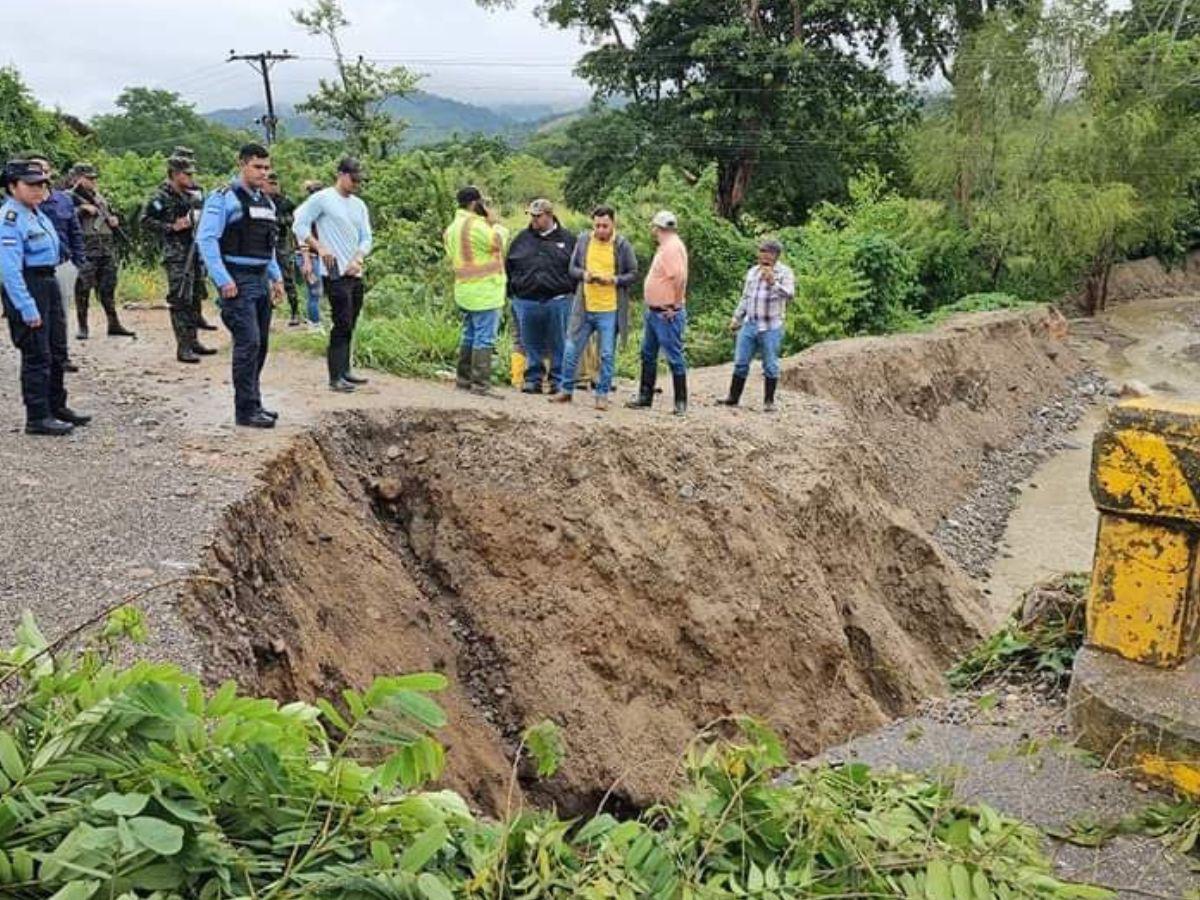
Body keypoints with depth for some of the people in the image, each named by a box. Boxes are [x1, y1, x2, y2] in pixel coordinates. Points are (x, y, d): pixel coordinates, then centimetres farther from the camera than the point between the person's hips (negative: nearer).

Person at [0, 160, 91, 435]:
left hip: (49, 284, 10)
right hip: (26, 288, -9)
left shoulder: (37, 213, 11)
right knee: (37, 356, -4)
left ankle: (57, 407, 31)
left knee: (57, 351, 17)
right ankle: (37, 417, 4)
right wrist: (27, 309, -25)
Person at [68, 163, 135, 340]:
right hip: (85, 250, -6)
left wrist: (114, 221, 6)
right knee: (83, 289, -1)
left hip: (107, 250, 6)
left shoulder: (99, 197, 18)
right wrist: (83, 209, -17)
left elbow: (110, 216, 28)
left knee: (108, 288, 9)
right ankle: (82, 327, 7)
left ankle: (114, 325, 15)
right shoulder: (70, 197, -2)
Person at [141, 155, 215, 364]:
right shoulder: (162, 196, -9)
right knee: (180, 301, -10)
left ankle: (192, 341, 24)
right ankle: (183, 347, -9)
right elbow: (145, 220, -14)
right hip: (177, 255, -8)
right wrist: (171, 227, -20)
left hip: (194, 251, 9)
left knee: (195, 299, 14)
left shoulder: (189, 195, 14)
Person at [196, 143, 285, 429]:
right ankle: (246, 410, -6)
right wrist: (223, 281, -19)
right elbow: (206, 239, -14)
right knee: (248, 344, -12)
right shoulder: (224, 198, -8)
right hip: (237, 282, -8)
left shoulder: (266, 202, 17)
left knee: (260, 344, 11)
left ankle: (252, 403, 21)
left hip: (261, 280, 8)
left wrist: (277, 277, 16)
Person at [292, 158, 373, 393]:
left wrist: (357, 259, -5)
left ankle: (345, 371, 21)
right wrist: (320, 248, -15)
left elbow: (366, 238, 13)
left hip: (356, 273, 7)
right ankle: (335, 378, -6)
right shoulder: (322, 199, -6)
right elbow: (299, 225, -8)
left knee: (349, 325, 12)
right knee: (342, 324, -10)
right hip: (336, 273, -7)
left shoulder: (359, 205, 15)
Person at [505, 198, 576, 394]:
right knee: (531, 345, 8)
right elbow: (508, 266, 14)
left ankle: (558, 381, 13)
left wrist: (571, 291, -1)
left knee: (558, 345, 4)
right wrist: (512, 292, 8)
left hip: (557, 302, -2)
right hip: (526, 301, 2)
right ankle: (533, 379, 18)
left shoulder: (567, 239, 4)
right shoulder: (522, 239, 9)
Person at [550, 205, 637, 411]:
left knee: (607, 355, 4)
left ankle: (602, 395, 16)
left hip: (610, 310, -2)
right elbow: (572, 268, 10)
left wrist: (614, 279, -18)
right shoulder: (583, 240, 3)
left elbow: (633, 274, -1)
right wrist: (584, 274, -12)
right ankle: (566, 390, 21)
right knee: (571, 350, 6)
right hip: (584, 308, 3)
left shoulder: (623, 245, -4)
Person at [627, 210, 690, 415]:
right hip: (653, 312, 11)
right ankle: (645, 398, 24)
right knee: (648, 355, 15)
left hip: (667, 314, -11)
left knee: (674, 357, -3)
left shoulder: (673, 247, -16)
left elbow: (679, 277, -27)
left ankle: (681, 402, 3)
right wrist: (650, 308, 16)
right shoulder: (665, 246, 15)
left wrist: (674, 305, -20)